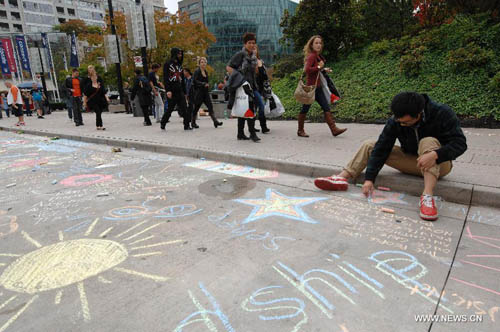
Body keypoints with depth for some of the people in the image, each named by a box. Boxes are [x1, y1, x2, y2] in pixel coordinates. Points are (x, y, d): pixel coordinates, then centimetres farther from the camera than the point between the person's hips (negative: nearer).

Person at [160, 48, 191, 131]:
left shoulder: (179, 65, 17)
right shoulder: (167, 64, -1)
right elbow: (165, 78, -9)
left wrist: (184, 92, 16)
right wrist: (168, 90, -20)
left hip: (179, 90, 5)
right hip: (171, 91, -5)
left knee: (184, 108, -6)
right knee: (170, 108, 2)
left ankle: (187, 125, -4)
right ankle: (162, 123, 21)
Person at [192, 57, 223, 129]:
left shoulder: (206, 72, 15)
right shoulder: (197, 71, -6)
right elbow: (195, 81, -17)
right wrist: (204, 84, -26)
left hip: (206, 92, 6)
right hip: (199, 92, -6)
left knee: (210, 106, -4)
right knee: (196, 107, 2)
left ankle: (215, 121, -9)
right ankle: (193, 123, 15)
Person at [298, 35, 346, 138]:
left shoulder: (318, 56, 15)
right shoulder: (311, 56, -12)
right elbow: (307, 69, -27)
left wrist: (324, 70, 11)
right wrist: (319, 67, -17)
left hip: (318, 87, 9)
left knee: (326, 107, 3)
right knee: (305, 109, 2)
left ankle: (334, 129, 3)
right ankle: (300, 131, 15)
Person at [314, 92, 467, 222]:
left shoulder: (442, 113, -23)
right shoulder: (395, 122, -16)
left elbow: (460, 143, -24)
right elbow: (381, 149, -19)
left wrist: (436, 155, -44)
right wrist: (369, 178, -26)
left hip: (439, 164, -3)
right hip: (413, 162, 4)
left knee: (428, 142, -37)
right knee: (370, 146, -8)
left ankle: (427, 196, -48)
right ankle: (342, 178, -24)